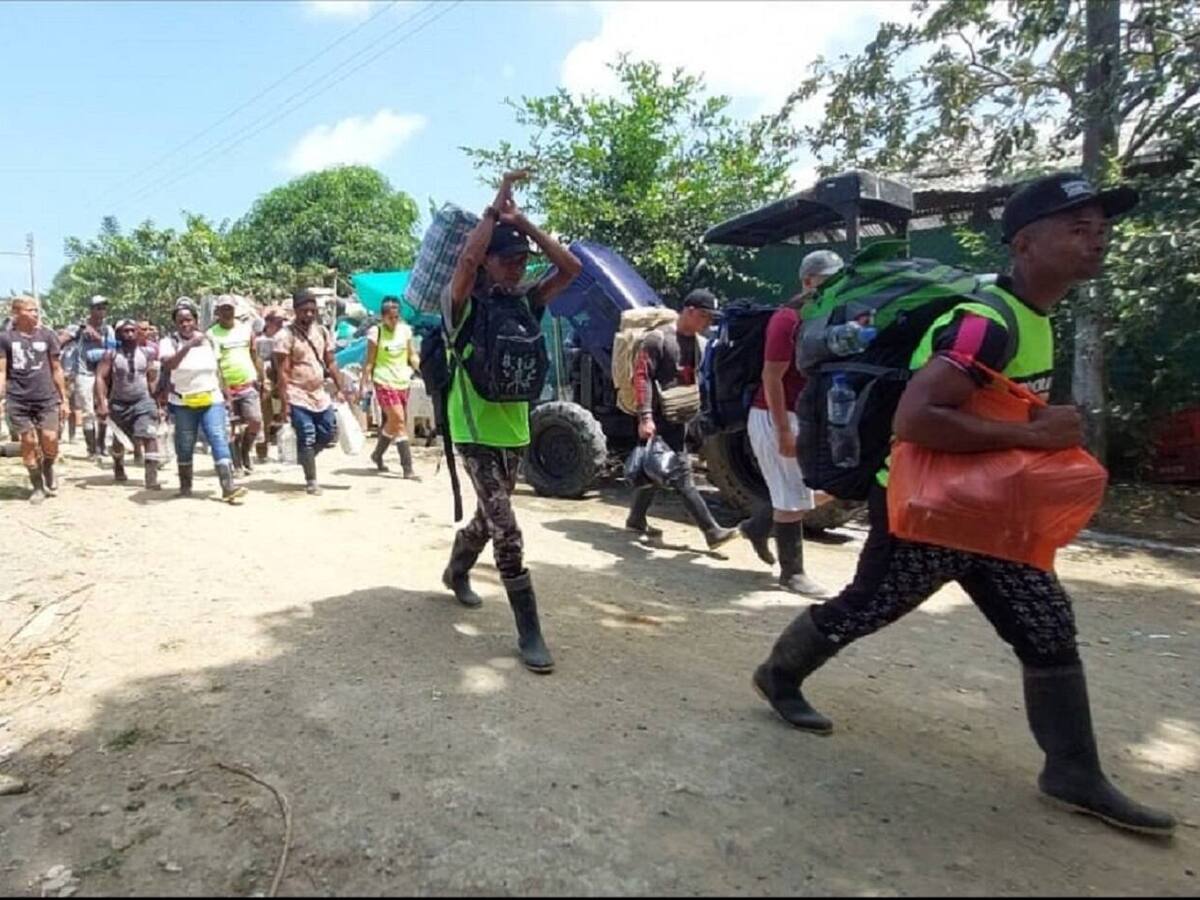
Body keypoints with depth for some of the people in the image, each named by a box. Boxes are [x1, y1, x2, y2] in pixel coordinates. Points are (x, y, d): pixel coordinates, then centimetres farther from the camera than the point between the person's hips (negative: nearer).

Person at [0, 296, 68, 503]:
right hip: (18, 400, 0)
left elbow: (56, 369, 10)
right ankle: (37, 485, 15)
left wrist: (64, 399, 8)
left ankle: (48, 470, 21)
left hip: (47, 398, 1)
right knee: (28, 443, 2)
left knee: (50, 440, -10)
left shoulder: (47, 335, 6)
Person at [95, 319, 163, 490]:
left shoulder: (146, 353, -1)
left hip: (143, 401, 0)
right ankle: (118, 469, 45)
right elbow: (100, 377, -11)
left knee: (150, 437, -19)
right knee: (118, 441, 17)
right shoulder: (112, 354, -6)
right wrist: (102, 403, -19)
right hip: (119, 403, 1)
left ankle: (152, 478, -22)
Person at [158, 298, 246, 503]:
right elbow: (168, 365, -24)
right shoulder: (169, 342, -4)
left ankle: (228, 487, -19)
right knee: (185, 446, 8)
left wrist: (224, 395, 11)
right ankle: (185, 485, 24)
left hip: (211, 400, 2)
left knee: (219, 440, -12)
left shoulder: (208, 340, 8)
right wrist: (188, 345, -36)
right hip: (183, 403, -1)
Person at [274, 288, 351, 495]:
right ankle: (311, 480, 8)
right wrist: (284, 402, -16)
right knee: (307, 438, -3)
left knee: (329, 433, 9)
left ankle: (304, 457, 33)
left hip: (320, 394, 6)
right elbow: (282, 372, -12)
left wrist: (340, 389, 6)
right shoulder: (285, 335, -10)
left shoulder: (322, 331, 8)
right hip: (298, 397, -6)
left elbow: (331, 363, 13)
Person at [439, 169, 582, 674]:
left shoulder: (524, 301, 4)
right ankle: (529, 634, -3)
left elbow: (571, 268, -4)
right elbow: (466, 261, -30)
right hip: (475, 431, -6)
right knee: (506, 531, -10)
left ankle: (456, 572, 51)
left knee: (489, 518, 22)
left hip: (514, 429, 6)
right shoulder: (464, 305, -10)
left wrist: (523, 223, -6)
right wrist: (494, 209, -17)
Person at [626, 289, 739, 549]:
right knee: (681, 475, -8)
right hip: (658, 418, -9)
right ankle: (712, 531, -9)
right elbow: (641, 377, -16)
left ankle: (636, 520, 30)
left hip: (679, 417, 9)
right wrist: (645, 417, -23)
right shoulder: (658, 339, -12)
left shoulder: (698, 343, 12)